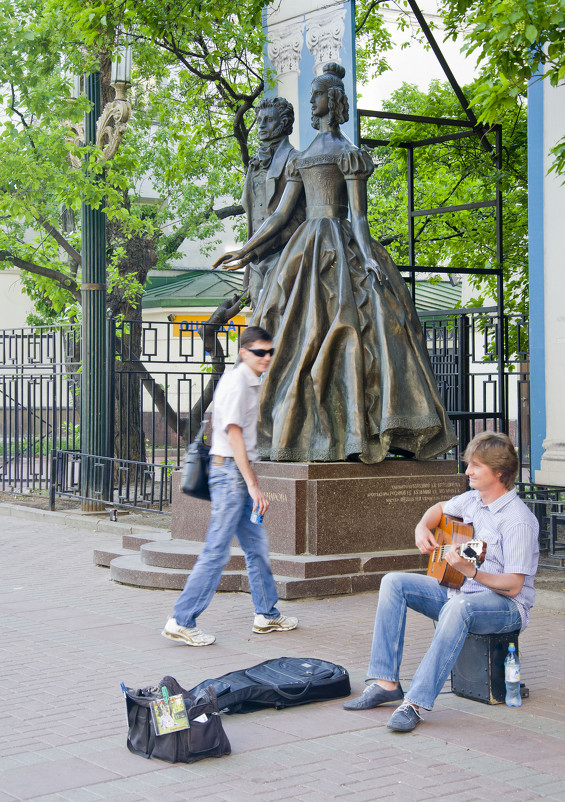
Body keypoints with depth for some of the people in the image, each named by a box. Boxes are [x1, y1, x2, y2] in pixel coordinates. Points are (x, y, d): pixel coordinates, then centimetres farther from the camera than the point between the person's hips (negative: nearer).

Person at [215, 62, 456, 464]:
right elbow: (281, 214, 20)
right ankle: (307, 434, -1)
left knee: (345, 331, -15)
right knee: (302, 338, -1)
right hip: (307, 251, 7)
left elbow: (359, 216, -6)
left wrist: (367, 256, -20)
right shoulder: (301, 158, 21)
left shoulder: (349, 153, 2)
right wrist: (246, 250, 17)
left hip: (341, 248, -6)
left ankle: (351, 436, -17)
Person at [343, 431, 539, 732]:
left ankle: (416, 702, -41)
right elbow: (439, 509, 29)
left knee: (458, 607, -41)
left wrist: (471, 572, -37)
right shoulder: (473, 499, 6)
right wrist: (422, 528, 7)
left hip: (507, 607, -9)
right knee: (393, 583, -6)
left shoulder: (518, 520, -18)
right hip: (459, 592, 9)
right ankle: (386, 682, -11)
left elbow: (514, 586, -22)